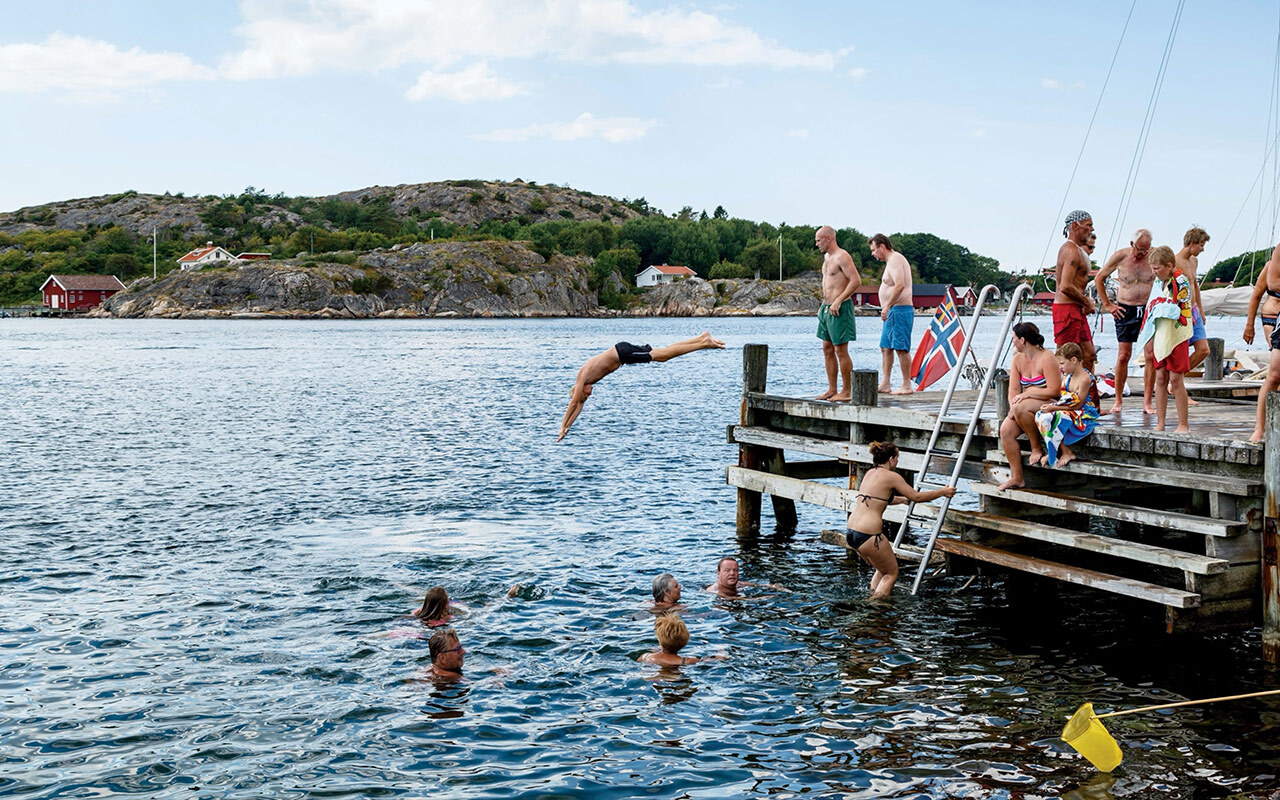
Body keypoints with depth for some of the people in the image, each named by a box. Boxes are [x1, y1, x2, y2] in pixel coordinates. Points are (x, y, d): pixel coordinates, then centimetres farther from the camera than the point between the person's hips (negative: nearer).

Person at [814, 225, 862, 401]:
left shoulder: (842, 257, -12)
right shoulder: (827, 257, 16)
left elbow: (856, 281, -20)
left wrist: (838, 301, -21)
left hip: (839, 309, -10)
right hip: (827, 308, 10)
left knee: (841, 350, -7)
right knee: (827, 349, 10)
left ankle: (847, 391, -2)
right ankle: (832, 390, 15)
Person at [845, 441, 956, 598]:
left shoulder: (870, 473, 16)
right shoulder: (891, 476, -7)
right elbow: (917, 497, 0)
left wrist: (905, 499, 46)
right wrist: (943, 492, 13)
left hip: (850, 532, 8)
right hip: (868, 534, -8)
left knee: (882, 569, 27)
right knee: (891, 573, 11)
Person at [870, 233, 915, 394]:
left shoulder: (895, 259, -12)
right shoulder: (892, 260, 21)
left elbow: (900, 285, -25)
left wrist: (887, 306, -26)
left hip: (899, 309, -11)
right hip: (893, 311, 11)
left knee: (901, 348, -9)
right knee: (885, 347, 11)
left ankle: (906, 385, -7)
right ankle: (885, 384, 12)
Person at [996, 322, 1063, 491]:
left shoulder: (1046, 358, -13)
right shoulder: (1017, 359, 9)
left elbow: (1054, 390, -18)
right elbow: (1014, 390, 6)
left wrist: (1027, 394, -19)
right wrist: (1013, 406, -13)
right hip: (1026, 407, 7)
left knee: (1021, 407, -36)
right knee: (1006, 430, -18)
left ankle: (1037, 449, -17)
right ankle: (1016, 478, -15)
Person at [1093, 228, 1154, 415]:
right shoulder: (1120, 256, -4)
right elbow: (1099, 278, 7)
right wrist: (1107, 305, 4)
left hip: (1149, 310, 1)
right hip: (1125, 310, -1)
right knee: (1123, 356, -3)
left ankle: (1147, 401, 4)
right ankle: (1118, 401, 6)